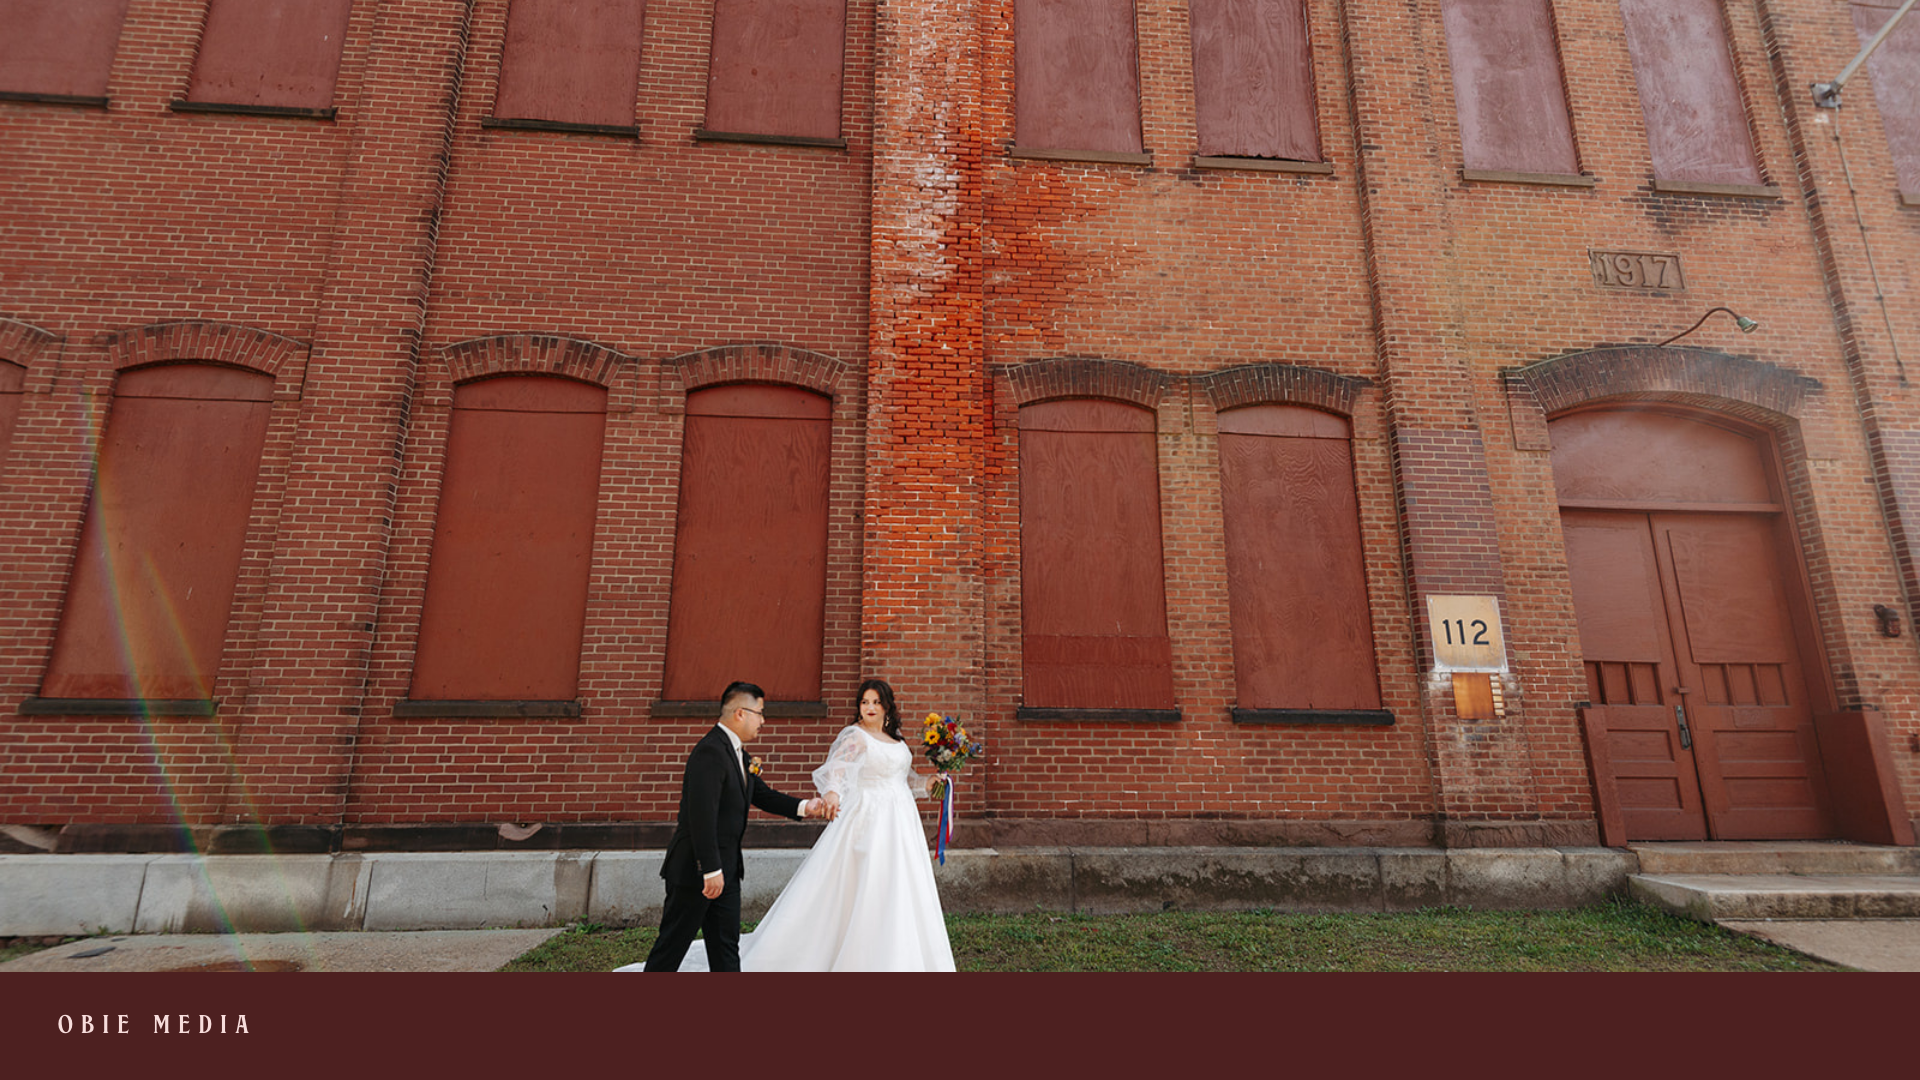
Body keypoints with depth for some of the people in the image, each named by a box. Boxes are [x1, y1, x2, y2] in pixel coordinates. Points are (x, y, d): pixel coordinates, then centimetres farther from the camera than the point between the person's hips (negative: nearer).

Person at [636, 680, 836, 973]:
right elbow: (702, 815, -26)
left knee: (727, 946, 13)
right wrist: (711, 870, -25)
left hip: (725, 869, 10)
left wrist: (804, 807, 2)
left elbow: (762, 794, 16)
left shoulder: (737, 752, 11)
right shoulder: (710, 752, -22)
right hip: (696, 870, -10)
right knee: (672, 945, 5)